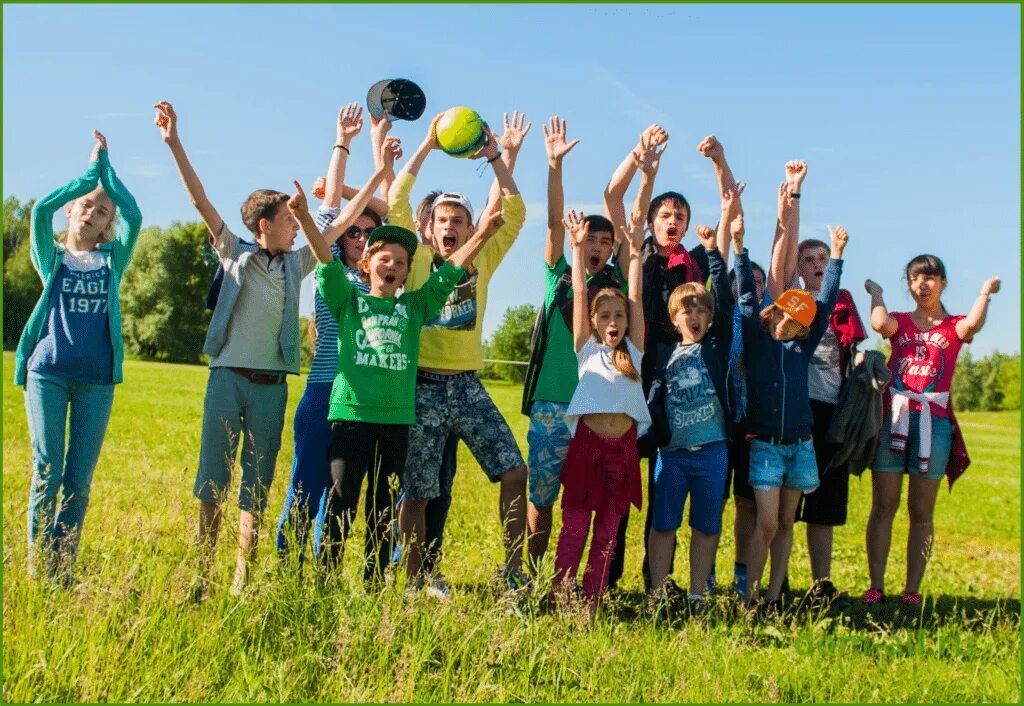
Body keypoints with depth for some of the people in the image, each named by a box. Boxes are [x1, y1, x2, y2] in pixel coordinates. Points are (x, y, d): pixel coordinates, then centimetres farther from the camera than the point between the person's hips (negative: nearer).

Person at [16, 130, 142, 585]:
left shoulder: (113, 260, 12)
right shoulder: (52, 257, 11)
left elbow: (134, 216, -2)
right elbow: (40, 209, -5)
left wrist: (105, 164, 5)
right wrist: (89, 170, 3)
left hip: (96, 379, 1)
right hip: (48, 372, -1)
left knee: (80, 479, 2)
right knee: (47, 471, -2)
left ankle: (64, 568, 8)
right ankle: (38, 567, 4)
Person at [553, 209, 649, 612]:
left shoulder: (633, 351, 12)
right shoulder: (586, 349, 7)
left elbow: (636, 298, 8)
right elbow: (579, 295, 4)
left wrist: (636, 250, 5)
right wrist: (577, 248, 1)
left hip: (624, 446, 3)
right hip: (587, 442, -3)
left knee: (607, 533, 7)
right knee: (574, 527, 0)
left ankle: (591, 602, 13)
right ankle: (560, 599, 5)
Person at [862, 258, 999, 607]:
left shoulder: (954, 326, 10)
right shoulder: (900, 321, 13)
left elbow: (974, 323, -15)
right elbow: (879, 323, -11)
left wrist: (985, 292, -3)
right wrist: (876, 294, 4)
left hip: (933, 421, -1)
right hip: (893, 417, 1)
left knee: (921, 512, 4)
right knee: (883, 506, 0)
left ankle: (912, 590, 7)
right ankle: (875, 587, 4)